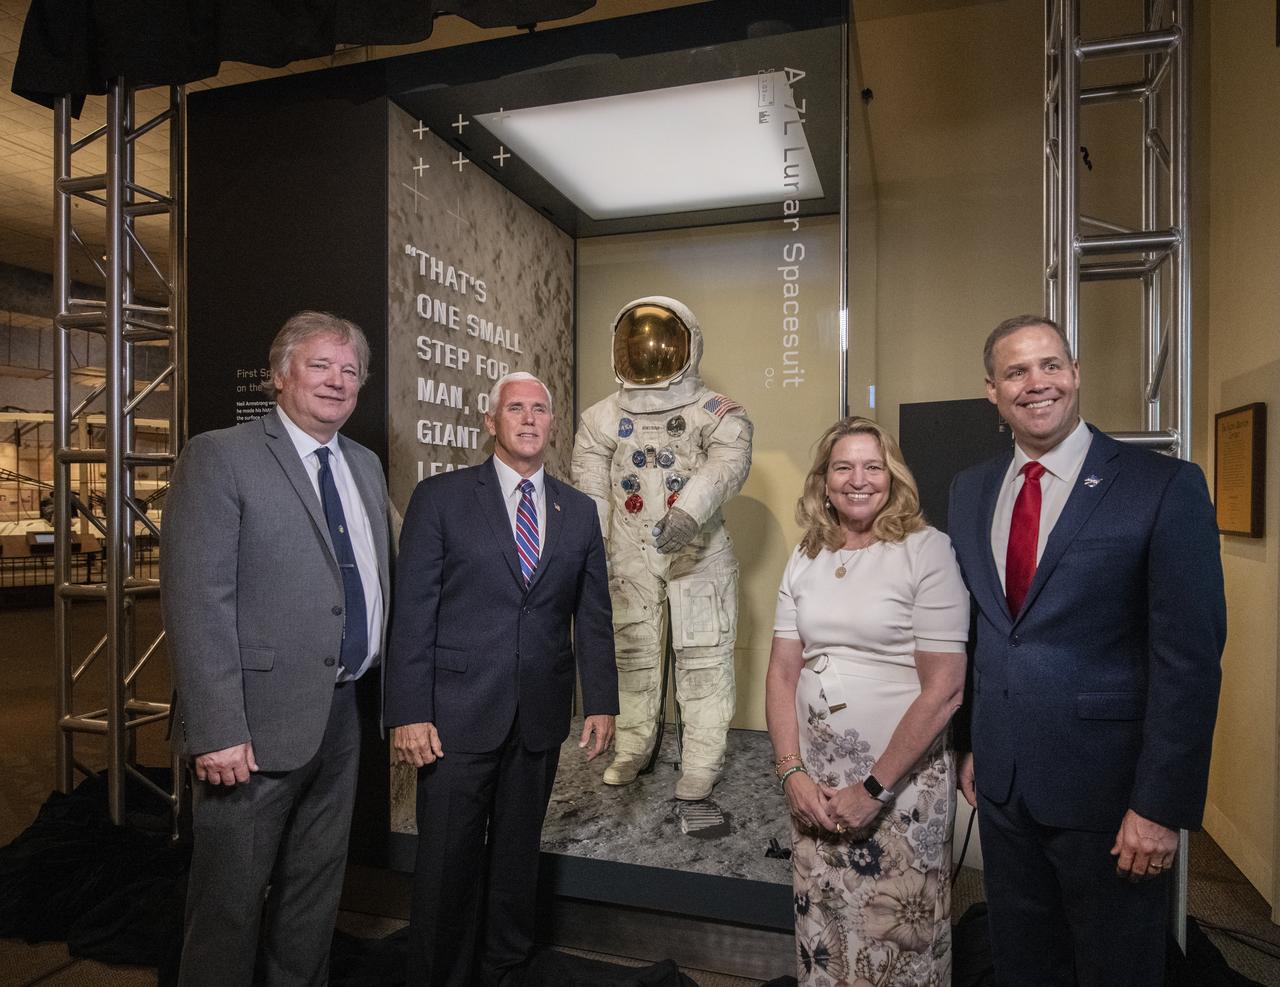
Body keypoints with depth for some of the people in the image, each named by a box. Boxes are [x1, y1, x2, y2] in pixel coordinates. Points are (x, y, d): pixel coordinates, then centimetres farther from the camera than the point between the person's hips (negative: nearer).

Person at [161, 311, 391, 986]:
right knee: (231, 902, 11)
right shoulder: (219, 458, -10)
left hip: (342, 715, 7)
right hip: (257, 726, -6)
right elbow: (196, 603, -16)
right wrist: (216, 732, -20)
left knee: (316, 891, 21)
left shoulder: (366, 466, 11)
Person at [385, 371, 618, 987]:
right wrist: (410, 713, -11)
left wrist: (601, 702, 5)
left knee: (517, 855, 17)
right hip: (459, 712, -3)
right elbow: (412, 613, -6)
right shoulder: (440, 498, -3)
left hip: (540, 716, 3)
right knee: (448, 861, 7)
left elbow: (593, 617, 9)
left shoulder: (579, 511, 8)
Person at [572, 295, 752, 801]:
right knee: (631, 654, 15)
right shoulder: (602, 418, 5)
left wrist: (687, 512, -42)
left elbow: (726, 465, -25)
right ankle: (633, 747, 33)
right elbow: (589, 493, -1)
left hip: (698, 555, -3)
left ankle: (702, 763, 19)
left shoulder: (719, 414, -5)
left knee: (703, 659, 4)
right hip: (629, 557, 3)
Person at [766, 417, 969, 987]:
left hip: (902, 782, -4)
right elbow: (782, 673, 6)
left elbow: (944, 689, -13)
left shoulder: (926, 551, -10)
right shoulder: (806, 559, 5)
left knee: (899, 941, 11)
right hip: (814, 783, 4)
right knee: (820, 935, 15)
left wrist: (873, 788, -13)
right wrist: (792, 772, -4)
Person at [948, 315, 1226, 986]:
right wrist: (972, 744, 8)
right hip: (1002, 782, 5)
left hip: (1107, 789, -4)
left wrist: (1162, 805, -15)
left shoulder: (1165, 487, -11)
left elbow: (1188, 658, -14)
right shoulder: (970, 490, 4)